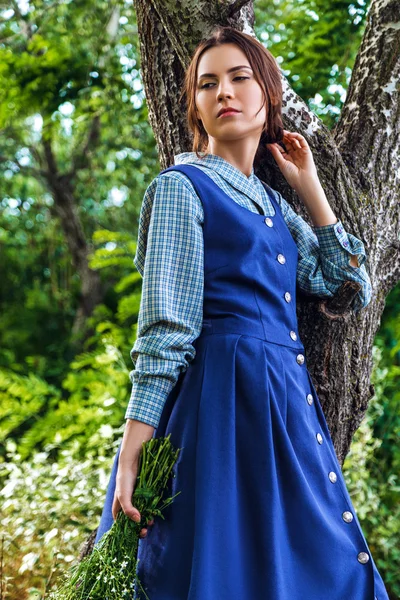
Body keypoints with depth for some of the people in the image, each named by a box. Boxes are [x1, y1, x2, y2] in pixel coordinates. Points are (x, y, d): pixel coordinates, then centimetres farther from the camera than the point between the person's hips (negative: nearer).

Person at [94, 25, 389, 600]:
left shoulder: (274, 204, 19)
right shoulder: (182, 186, -1)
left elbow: (352, 289, 14)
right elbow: (164, 327, -10)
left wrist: (309, 187, 14)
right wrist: (132, 455, -18)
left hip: (288, 402, 7)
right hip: (222, 400, -7)